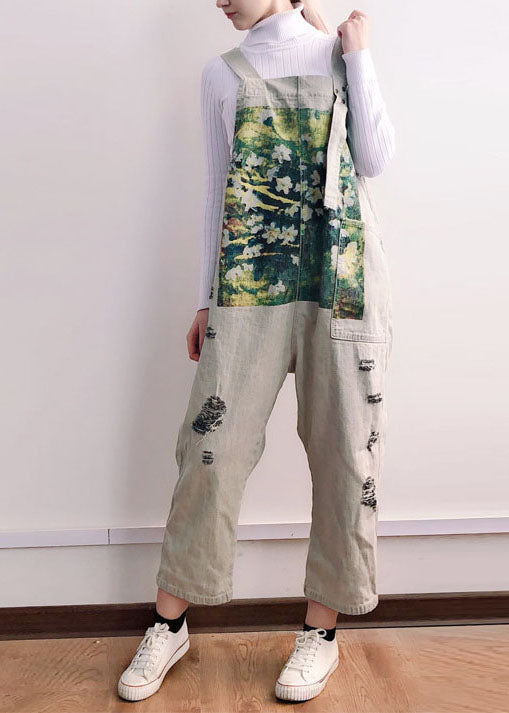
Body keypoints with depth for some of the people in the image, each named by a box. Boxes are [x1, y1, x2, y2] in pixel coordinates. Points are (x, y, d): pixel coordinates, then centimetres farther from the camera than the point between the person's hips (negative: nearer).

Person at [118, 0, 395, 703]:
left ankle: (321, 630, 18)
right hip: (248, 284, 1)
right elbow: (219, 191, 15)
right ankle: (170, 623, 14)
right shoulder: (223, 74, 15)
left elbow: (374, 160, 1)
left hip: (344, 279, 0)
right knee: (213, 448, -3)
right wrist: (205, 301, 13)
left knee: (345, 456, 1)